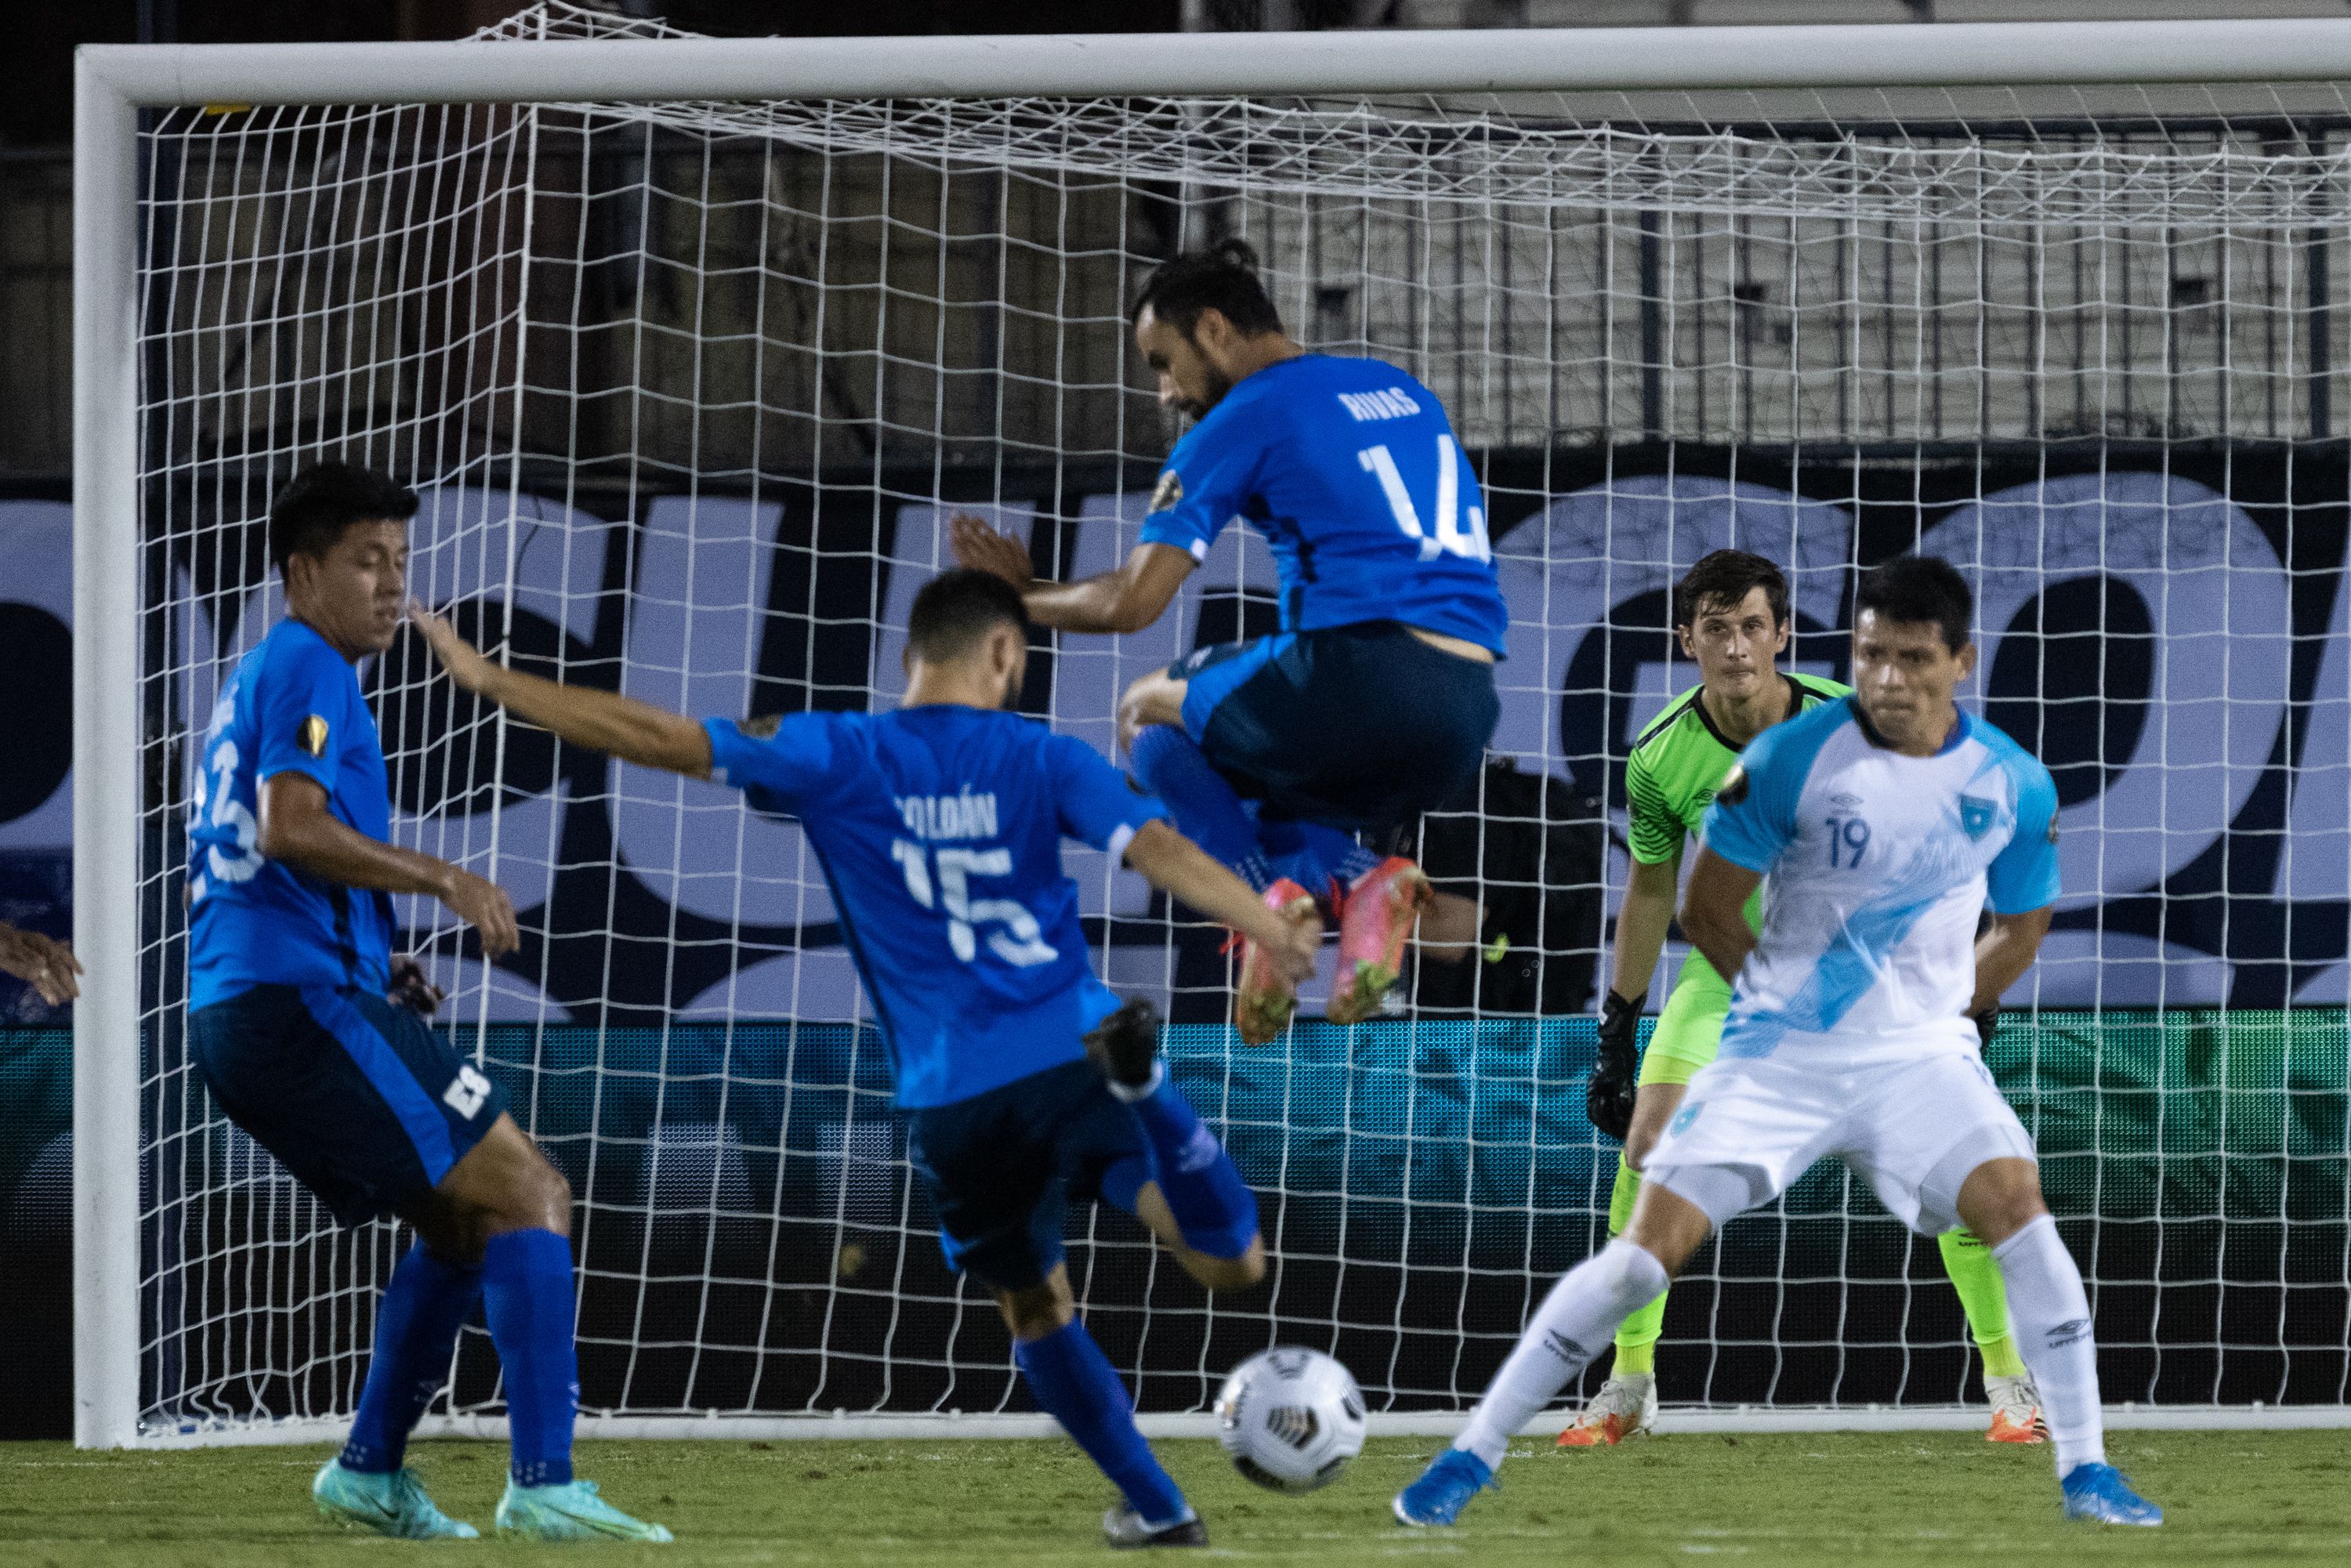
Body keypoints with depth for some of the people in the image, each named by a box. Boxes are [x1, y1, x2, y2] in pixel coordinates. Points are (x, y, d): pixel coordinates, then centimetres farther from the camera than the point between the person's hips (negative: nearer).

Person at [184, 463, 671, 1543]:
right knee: (529, 1198, -11)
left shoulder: (254, 683, 25)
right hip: (304, 1001, -10)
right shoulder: (305, 669, -6)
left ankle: (371, 1471, 18)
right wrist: (443, 879, -22)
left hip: (236, 1013, 10)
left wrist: (374, 970, 19)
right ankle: (543, 1484, -20)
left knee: (463, 1222, 20)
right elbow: (291, 826, -21)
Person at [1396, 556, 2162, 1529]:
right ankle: (1472, 1455, -1)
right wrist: (1791, 1003, 3)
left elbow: (2020, 930, 14)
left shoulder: (2012, 786, -3)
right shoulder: (1792, 761, -11)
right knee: (1649, 1246, -11)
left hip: (1921, 1055, 2)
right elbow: (1707, 909, -1)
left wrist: (1934, 1009, 8)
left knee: (2015, 1202, -22)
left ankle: (2084, 1472, -12)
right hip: (1776, 1054, -2)